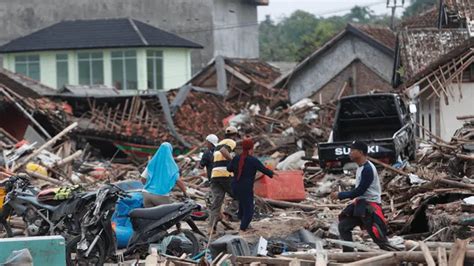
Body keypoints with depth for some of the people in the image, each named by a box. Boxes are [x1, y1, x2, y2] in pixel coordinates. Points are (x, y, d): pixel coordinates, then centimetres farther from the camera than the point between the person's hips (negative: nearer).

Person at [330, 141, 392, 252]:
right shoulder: (361, 167, 9)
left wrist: (340, 195, -14)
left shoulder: (368, 169, -21)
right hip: (360, 203, 10)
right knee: (344, 225, 7)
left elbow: (360, 190, -20)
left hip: (370, 206, -10)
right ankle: (348, 254, 12)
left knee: (377, 234, -10)